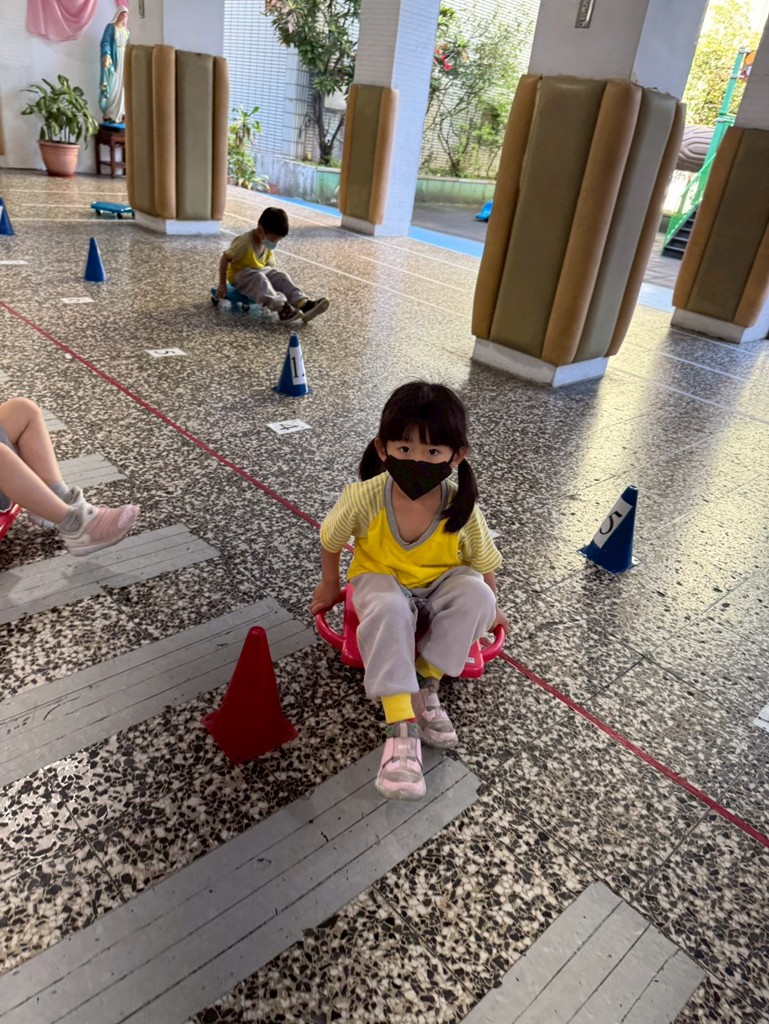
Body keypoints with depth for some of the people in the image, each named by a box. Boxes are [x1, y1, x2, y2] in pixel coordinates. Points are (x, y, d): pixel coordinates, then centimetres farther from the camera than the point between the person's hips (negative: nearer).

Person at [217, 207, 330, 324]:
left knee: (280, 277, -16)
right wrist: (222, 285, -21)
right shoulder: (245, 242, -22)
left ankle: (303, 303, -35)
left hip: (260, 272, 7)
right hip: (240, 275, -6)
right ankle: (282, 309, -55)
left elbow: (270, 266, 8)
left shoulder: (268, 246, 0)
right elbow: (225, 259, -21)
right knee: (259, 279, -35)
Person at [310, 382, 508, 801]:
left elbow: (482, 568, -5)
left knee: (475, 595, -29)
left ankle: (425, 684, -16)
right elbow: (330, 539, -5)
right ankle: (400, 725, -32)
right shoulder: (363, 498, -27)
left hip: (439, 585, 2)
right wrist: (330, 585, 9)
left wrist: (489, 609, 10)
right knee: (388, 611, -36)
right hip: (380, 579, -1)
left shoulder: (463, 510, -25)